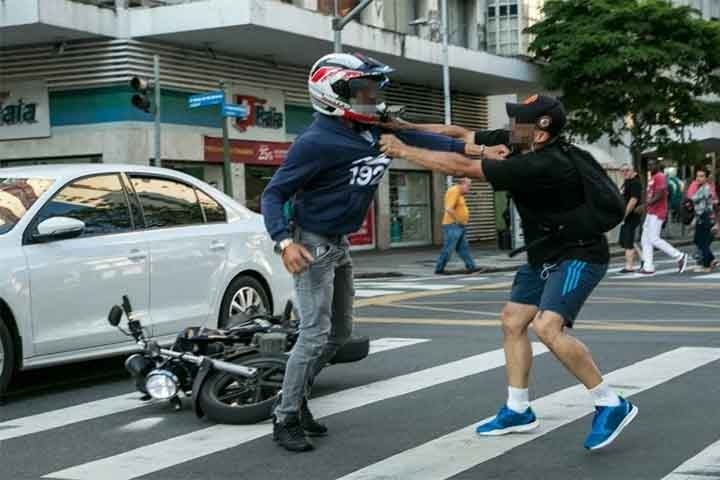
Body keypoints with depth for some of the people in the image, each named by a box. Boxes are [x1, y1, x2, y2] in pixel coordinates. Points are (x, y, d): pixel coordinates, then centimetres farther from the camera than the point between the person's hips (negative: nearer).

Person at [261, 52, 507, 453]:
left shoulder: (373, 128, 0)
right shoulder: (317, 142, -23)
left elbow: (413, 137, 5)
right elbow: (274, 194, -21)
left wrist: (467, 148, -7)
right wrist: (285, 242, -35)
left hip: (340, 244, 9)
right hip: (313, 245, -9)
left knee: (340, 333, 16)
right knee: (315, 335, -10)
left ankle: (297, 399, 29)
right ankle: (286, 419, 1)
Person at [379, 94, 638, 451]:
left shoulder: (540, 166, -32)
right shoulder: (516, 142, -7)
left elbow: (462, 167, -31)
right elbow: (462, 135, 2)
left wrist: (404, 151, -24)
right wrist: (406, 129, -9)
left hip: (578, 255, -10)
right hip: (545, 255, 10)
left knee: (548, 327, -25)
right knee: (512, 321, 11)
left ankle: (611, 405, -12)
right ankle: (518, 411, 21)